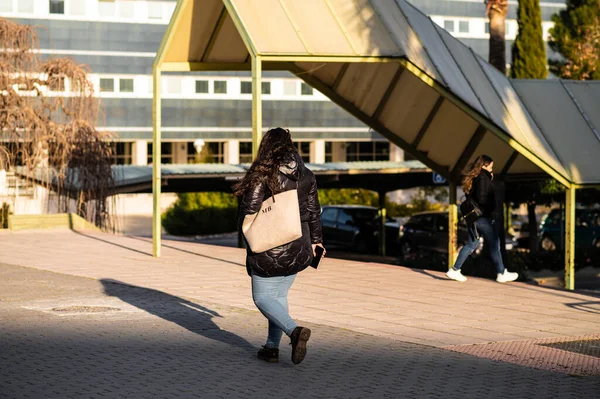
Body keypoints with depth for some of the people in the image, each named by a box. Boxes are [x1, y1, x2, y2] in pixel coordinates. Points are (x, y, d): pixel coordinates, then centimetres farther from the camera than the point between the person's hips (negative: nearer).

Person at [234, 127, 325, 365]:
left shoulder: (263, 175, -13)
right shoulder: (305, 175, 4)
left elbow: (249, 209, -15)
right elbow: (313, 211, 10)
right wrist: (315, 239, 21)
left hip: (269, 248, -5)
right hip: (298, 249, 5)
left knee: (263, 297, 5)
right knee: (280, 294, 17)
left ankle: (294, 330, -18)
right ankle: (272, 347, 15)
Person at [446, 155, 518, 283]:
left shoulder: (473, 179, 13)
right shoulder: (483, 179, -15)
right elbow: (482, 199, -23)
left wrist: (490, 179, 11)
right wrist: (493, 208, -7)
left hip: (473, 217, 9)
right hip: (484, 218, -9)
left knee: (471, 244, 11)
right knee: (494, 245, 1)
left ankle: (455, 270, 6)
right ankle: (501, 274, 9)